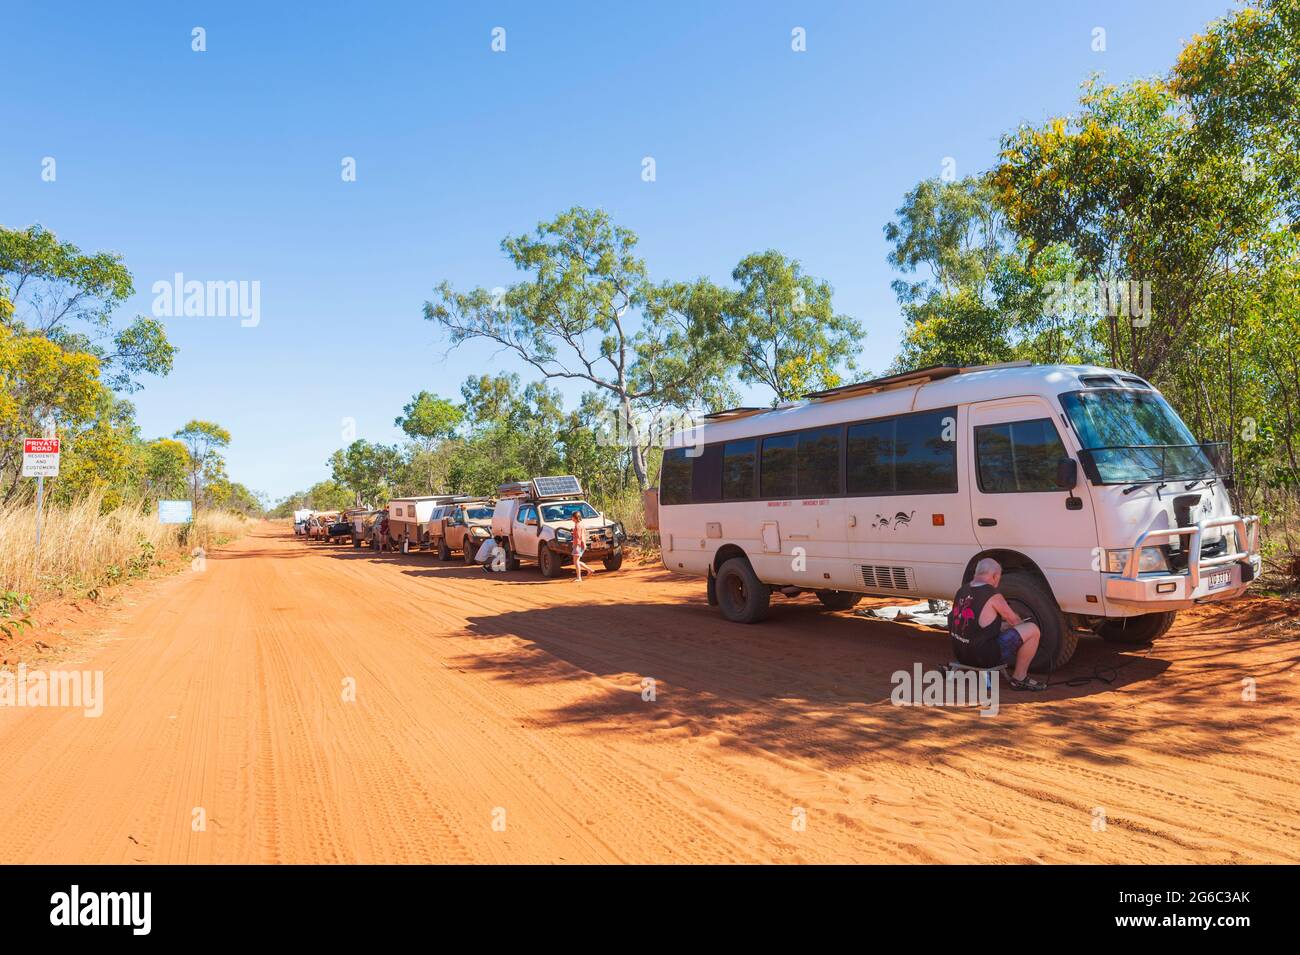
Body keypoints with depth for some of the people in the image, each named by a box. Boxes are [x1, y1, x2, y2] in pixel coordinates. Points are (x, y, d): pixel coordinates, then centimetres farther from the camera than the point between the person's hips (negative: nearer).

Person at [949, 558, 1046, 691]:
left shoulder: (962, 591, 7)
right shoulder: (993, 596, -15)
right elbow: (1013, 620, 2)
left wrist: (1003, 625, 27)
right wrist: (1022, 626, 25)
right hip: (984, 656, -8)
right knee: (1032, 630, -2)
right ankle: (1019, 678, 8)